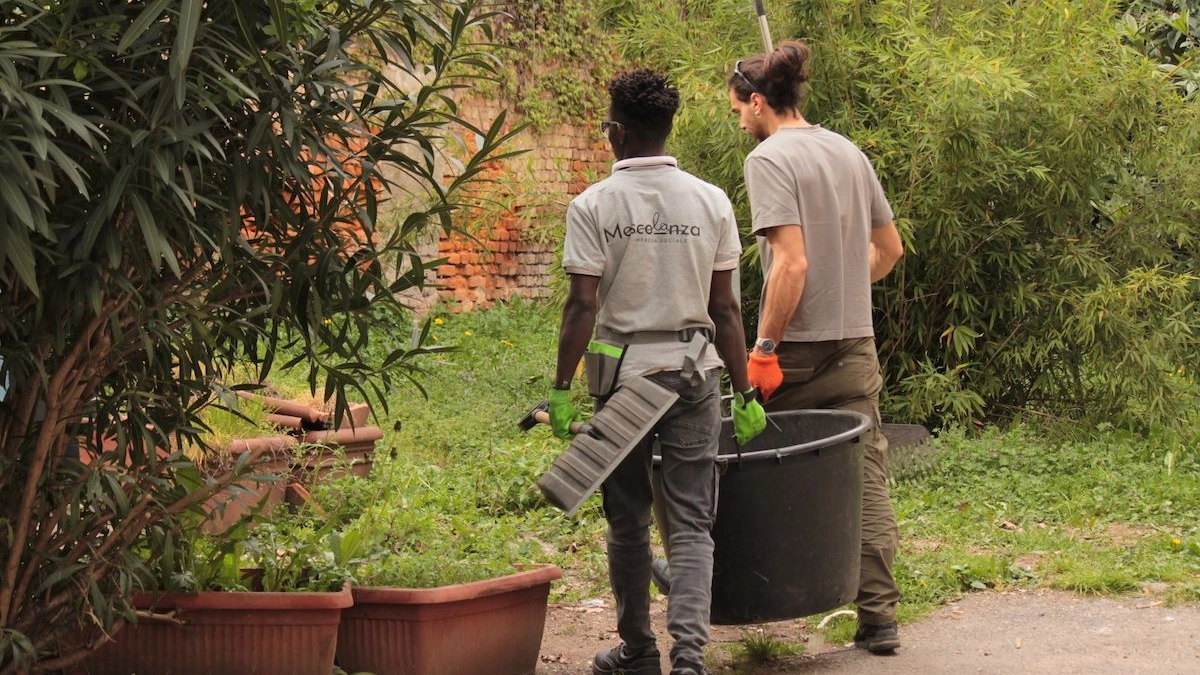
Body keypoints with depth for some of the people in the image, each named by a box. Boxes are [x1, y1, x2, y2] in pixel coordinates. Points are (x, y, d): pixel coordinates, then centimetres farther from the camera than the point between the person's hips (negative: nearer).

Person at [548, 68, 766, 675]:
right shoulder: (711, 202, 1)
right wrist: (744, 392, 7)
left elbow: (582, 305, -10)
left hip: (621, 372, -1)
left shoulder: (593, 206, -6)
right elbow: (725, 308, 1)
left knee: (628, 523, 12)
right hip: (694, 373, 1)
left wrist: (563, 388, -4)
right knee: (691, 524, 2)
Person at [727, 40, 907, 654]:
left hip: (798, 350, -6)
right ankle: (878, 616, 1)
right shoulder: (848, 153, 11)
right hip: (856, 348, 6)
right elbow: (889, 247, 18)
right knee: (864, 479, 3)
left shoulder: (769, 159, -11)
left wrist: (764, 345, -17)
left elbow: (792, 262, -21)